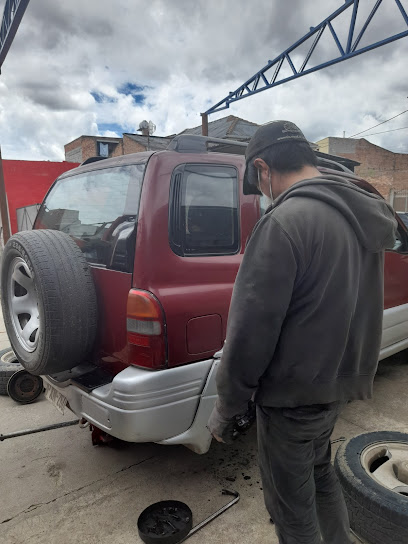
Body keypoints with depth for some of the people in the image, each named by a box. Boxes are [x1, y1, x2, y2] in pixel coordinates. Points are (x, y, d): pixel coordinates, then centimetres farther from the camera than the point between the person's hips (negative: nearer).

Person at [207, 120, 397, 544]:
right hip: (342, 385, 8)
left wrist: (225, 411, -10)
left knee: (293, 509, 14)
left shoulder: (284, 222, -24)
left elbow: (250, 333, -23)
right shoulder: (366, 216, 3)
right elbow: (351, 308, 10)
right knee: (318, 472, 30)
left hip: (293, 397, -8)